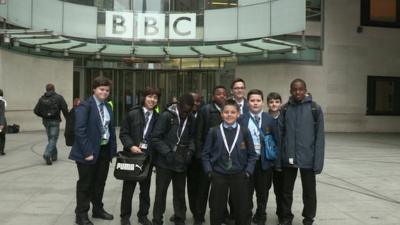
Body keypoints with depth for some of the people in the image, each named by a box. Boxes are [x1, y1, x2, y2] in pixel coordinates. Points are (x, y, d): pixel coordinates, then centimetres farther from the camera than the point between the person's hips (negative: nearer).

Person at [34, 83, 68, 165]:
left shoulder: (42, 98, 5)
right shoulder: (58, 97, -5)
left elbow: (36, 111, 2)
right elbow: (65, 109, -12)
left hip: (46, 121, 4)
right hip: (54, 121, -4)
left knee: (51, 138, 17)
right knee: (53, 139, -2)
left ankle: (54, 155, 24)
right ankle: (47, 154, -19)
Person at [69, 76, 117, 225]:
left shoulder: (107, 107, 10)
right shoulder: (85, 106, -13)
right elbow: (80, 131, -18)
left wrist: (113, 149, 6)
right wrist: (87, 152, -21)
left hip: (105, 150, 7)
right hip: (90, 151, -7)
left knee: (100, 182, 18)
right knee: (85, 184, 6)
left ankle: (98, 209, 34)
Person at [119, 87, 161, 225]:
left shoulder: (157, 118, 4)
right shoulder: (133, 114, -3)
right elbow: (123, 133, -4)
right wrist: (131, 146, -17)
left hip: (148, 156, 2)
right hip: (132, 155, -2)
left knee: (145, 188, 12)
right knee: (128, 187, 7)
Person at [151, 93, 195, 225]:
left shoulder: (190, 119, 3)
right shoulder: (166, 116, -11)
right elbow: (155, 138, -12)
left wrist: (190, 150, -3)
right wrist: (167, 152, -19)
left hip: (181, 163, 4)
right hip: (165, 162, -4)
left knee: (180, 193, 14)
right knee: (161, 193, 7)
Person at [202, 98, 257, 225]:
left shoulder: (244, 132, -1)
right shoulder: (214, 132, -1)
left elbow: (252, 155, 4)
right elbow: (206, 154, 4)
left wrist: (248, 171, -5)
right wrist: (209, 171, -5)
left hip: (239, 176, 0)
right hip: (218, 176, 0)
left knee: (242, 210, 9)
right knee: (216, 210, 10)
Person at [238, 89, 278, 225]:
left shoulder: (270, 120, 2)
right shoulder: (241, 119, -1)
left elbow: (276, 140, 4)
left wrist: (274, 159, -1)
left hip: (264, 161, 1)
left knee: (263, 192, 13)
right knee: (247, 191, 7)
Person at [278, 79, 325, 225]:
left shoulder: (315, 108, -4)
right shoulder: (285, 109, 3)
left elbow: (319, 137, -6)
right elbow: (279, 133, 2)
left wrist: (318, 160, -11)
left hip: (308, 158, -2)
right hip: (288, 158, 2)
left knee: (309, 191, 11)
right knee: (286, 190, 13)